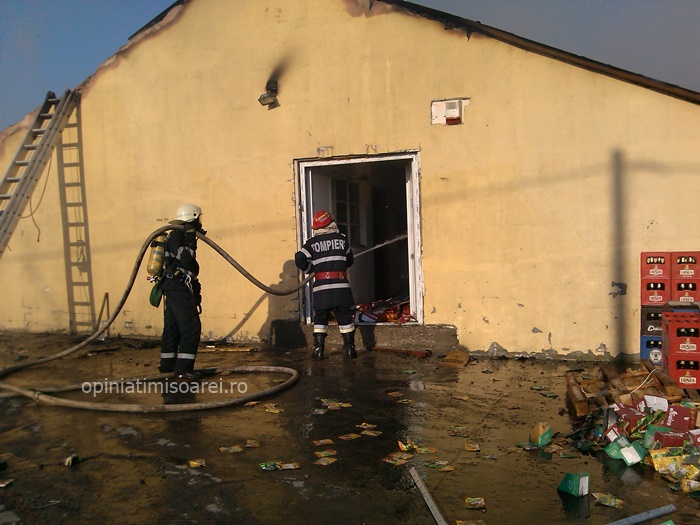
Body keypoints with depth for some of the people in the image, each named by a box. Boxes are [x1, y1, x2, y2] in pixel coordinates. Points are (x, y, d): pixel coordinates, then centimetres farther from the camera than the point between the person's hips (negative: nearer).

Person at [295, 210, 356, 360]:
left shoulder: (312, 243, 3)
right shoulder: (342, 239, 6)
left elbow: (299, 259, -4)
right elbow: (350, 260, 14)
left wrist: (310, 269, 12)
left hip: (321, 287, 0)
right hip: (341, 285, 0)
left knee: (320, 318, 9)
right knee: (345, 317, 8)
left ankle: (318, 350, 5)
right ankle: (349, 348, 9)